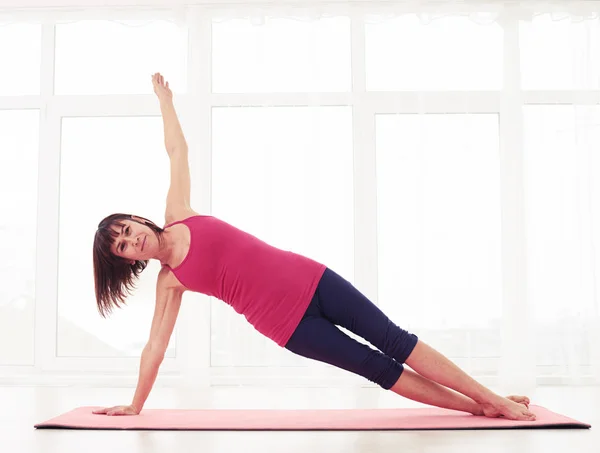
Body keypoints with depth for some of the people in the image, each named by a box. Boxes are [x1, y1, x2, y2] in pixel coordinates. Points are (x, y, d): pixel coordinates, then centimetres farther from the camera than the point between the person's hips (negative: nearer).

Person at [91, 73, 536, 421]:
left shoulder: (178, 216, 6)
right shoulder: (170, 281, 3)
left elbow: (178, 150, 13)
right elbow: (155, 345, 7)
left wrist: (164, 98, 21)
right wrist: (134, 407, 9)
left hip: (306, 278, 2)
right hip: (286, 323, -2)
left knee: (394, 341, 1)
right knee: (376, 367, -2)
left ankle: (491, 399, 9)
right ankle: (479, 407, 7)